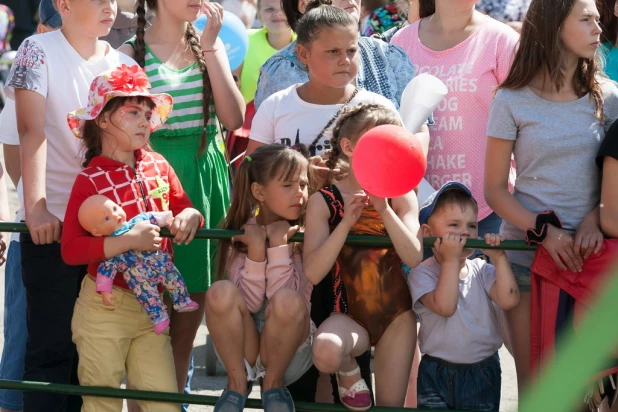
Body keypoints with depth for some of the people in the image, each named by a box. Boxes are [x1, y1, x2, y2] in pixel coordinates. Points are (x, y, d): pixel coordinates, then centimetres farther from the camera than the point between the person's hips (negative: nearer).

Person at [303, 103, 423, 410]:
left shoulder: (401, 196, -1)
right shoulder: (324, 201, -7)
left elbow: (414, 258, -15)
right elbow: (313, 273, -17)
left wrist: (384, 210, -24)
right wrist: (347, 221, -25)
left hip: (395, 313, 3)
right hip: (348, 312, -3)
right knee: (326, 352, -35)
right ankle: (349, 374, 1)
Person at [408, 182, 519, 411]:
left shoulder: (482, 271, 2)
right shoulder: (422, 274, -8)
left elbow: (508, 300, -12)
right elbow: (445, 307, -25)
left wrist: (499, 258, -13)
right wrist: (451, 260, -23)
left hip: (483, 374, 3)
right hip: (438, 375, -3)